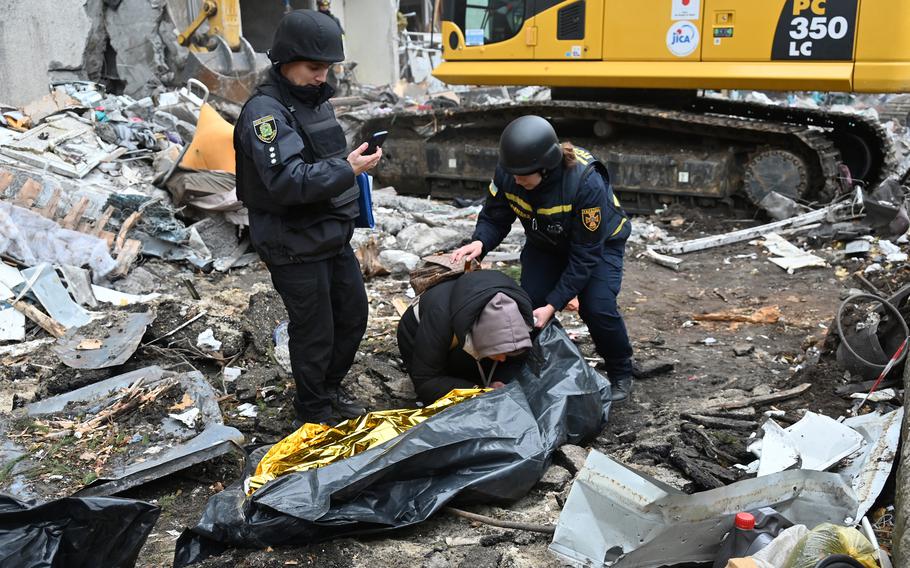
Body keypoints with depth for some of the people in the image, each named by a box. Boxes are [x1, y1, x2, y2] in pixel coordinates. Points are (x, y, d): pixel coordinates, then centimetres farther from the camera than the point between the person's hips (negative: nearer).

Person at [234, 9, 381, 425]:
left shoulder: (314, 99, 10)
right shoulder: (265, 110, -18)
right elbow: (286, 181, -30)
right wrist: (347, 170, -33)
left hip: (333, 237, 9)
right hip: (295, 247, -9)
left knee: (353, 316, 17)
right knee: (315, 332, 4)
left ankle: (328, 391, 38)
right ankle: (313, 412, 26)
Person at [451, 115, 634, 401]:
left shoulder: (587, 183, -39)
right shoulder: (508, 173, -27)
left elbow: (584, 255, -33)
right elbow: (494, 217, -13)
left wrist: (553, 305, -36)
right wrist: (480, 242, -38)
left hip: (599, 241, -4)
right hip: (545, 244, 4)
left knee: (597, 307, -22)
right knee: (529, 303, -16)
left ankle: (621, 372, 6)